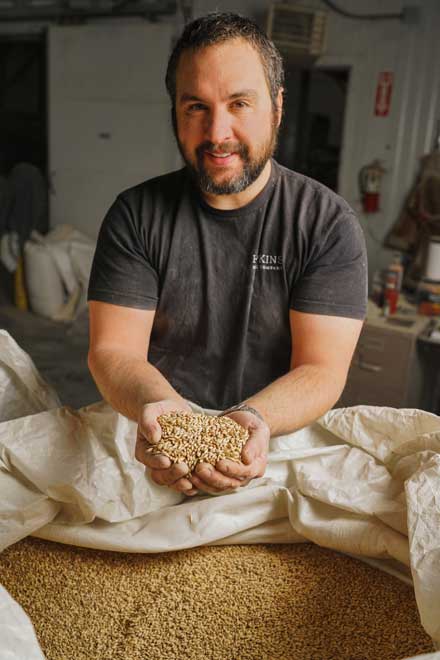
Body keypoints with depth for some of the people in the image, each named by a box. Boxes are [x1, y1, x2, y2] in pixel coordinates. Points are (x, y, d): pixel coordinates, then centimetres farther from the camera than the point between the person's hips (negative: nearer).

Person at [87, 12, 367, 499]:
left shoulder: (329, 223, -3)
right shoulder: (135, 215, 0)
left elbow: (322, 369, -9)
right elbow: (112, 350, -5)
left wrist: (252, 418, -30)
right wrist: (160, 405, -27)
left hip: (280, 443, 1)